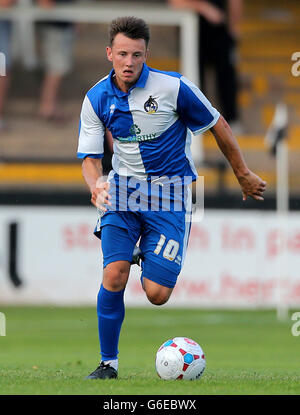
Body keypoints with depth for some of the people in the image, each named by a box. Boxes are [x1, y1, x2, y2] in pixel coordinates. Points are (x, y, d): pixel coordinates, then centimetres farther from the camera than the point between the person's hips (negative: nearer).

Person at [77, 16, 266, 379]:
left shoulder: (173, 87, -14)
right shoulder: (96, 99, -5)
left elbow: (217, 125, -1)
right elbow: (90, 157, 0)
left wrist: (243, 176, 7)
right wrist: (95, 185, -24)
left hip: (170, 190, -2)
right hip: (123, 187, 2)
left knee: (156, 294, -9)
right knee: (114, 275, -19)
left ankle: (147, 255, 30)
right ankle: (108, 363, -3)